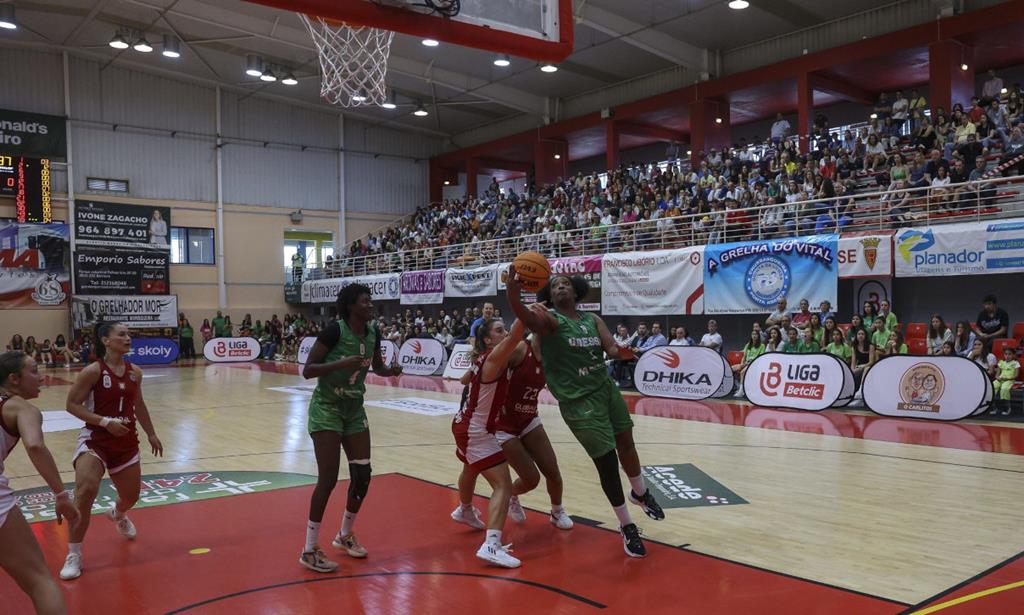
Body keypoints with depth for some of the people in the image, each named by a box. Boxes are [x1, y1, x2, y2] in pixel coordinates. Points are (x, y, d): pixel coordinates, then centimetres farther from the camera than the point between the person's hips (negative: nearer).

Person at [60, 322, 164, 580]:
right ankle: (74, 554, -9)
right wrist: (105, 422, -23)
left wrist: (151, 434, 21)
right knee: (85, 491, -26)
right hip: (95, 440, -5)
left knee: (131, 496, 17)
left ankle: (117, 515, 57)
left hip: (127, 442, 6)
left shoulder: (135, 372, 2)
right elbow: (72, 404, -13)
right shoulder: (93, 371, -14)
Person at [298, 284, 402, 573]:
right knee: (328, 479, -9)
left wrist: (391, 370, -5)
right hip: (326, 410, -7)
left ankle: (345, 535, 28)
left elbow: (377, 367, 17)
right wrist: (341, 363, -32)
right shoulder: (335, 330, -19)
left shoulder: (373, 333, 0)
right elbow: (307, 370, -19)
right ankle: (310, 550, 5)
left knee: (363, 476, 5)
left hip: (354, 410, 7)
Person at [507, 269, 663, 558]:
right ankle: (627, 528, 16)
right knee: (606, 460, -3)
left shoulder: (593, 320, 7)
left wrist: (620, 351, -29)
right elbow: (526, 318, -31)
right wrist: (513, 293, -51)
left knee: (626, 442, 19)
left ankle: (640, 493, 49)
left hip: (606, 389, 5)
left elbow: (611, 347, -4)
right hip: (578, 401, -5)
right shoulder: (550, 319, -10)